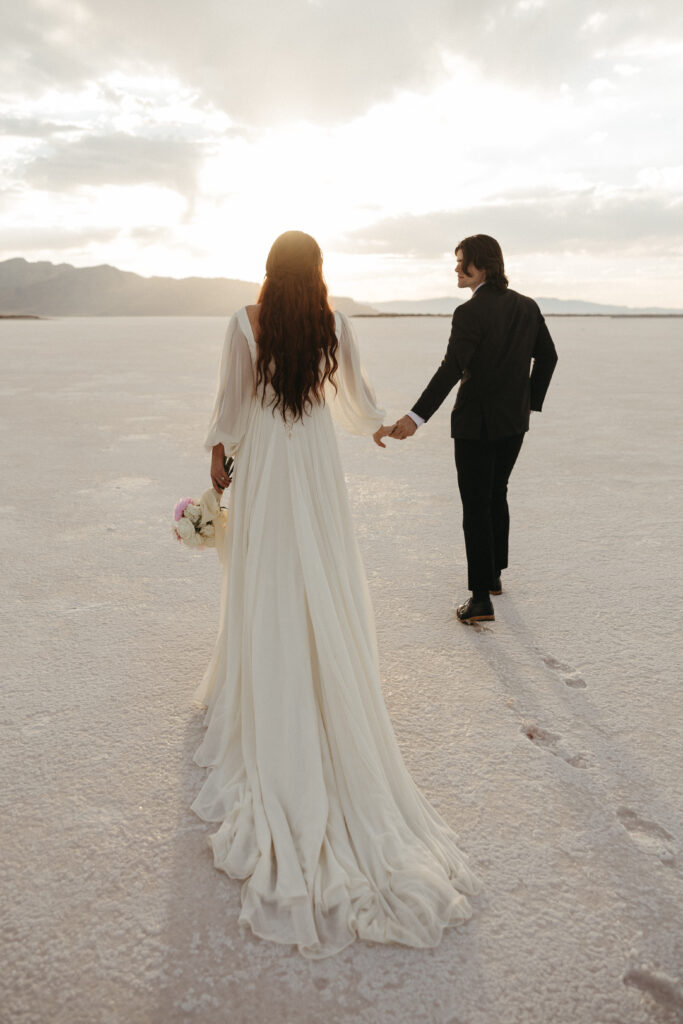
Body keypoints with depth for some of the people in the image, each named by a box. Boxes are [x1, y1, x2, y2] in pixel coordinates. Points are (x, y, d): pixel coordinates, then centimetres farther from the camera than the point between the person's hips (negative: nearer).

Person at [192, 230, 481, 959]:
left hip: (260, 468, -1)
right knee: (323, 590, 10)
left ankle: (261, 713, 23)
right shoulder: (335, 324, -3)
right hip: (317, 465, 1)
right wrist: (375, 424, 32)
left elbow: (231, 402, -2)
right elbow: (353, 395, 11)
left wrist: (218, 455, 13)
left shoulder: (245, 324, -8)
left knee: (264, 591, 9)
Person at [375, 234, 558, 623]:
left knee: (476, 508, 0)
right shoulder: (527, 306, 5)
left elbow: (451, 370, -29)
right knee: (497, 496, 22)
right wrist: (530, 402, 19)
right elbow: (548, 356, 12)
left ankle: (482, 599, 2)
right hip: (514, 421, 7)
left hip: (476, 423, -7)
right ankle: (494, 574, 34)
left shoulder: (469, 313, -17)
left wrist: (416, 417, -37)